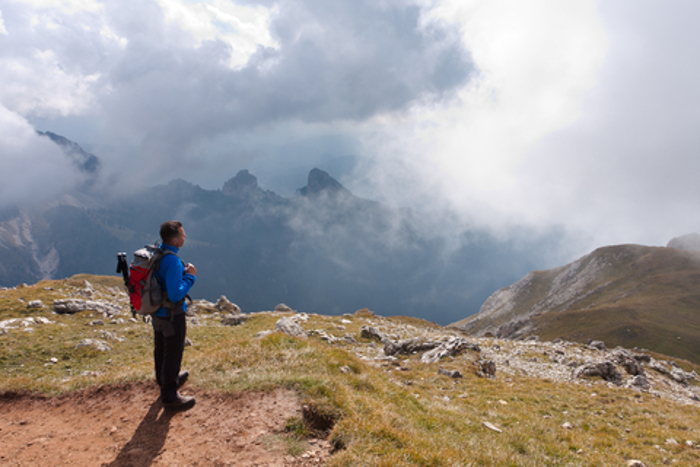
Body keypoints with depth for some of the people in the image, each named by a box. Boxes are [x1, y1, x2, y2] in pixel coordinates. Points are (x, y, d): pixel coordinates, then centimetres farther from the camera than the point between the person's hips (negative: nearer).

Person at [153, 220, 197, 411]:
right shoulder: (172, 261, -29)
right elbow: (175, 294, -29)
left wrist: (182, 272, 4)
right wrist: (190, 276, -19)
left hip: (157, 312, 9)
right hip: (172, 316, -9)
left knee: (161, 350, 25)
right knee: (173, 354, 5)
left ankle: (165, 381, 47)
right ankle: (169, 397, 18)